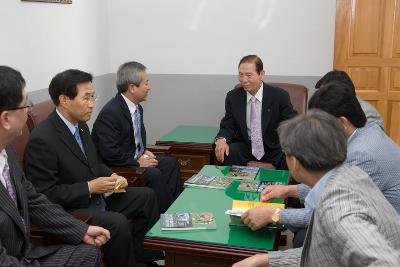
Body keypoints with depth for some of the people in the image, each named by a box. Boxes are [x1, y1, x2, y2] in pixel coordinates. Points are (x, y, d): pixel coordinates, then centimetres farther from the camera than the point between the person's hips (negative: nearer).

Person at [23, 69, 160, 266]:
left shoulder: (81, 125, 4)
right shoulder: (42, 140, -22)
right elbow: (45, 194, -22)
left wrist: (111, 176, -2)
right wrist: (90, 187, -22)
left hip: (97, 195, 9)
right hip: (69, 209, -9)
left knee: (146, 196, 7)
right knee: (118, 223, -30)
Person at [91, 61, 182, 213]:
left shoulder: (137, 108, 5)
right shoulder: (110, 112, -24)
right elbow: (109, 153, -27)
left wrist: (144, 152, 4)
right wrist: (138, 163, -19)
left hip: (135, 158, 10)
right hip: (116, 167, -9)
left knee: (171, 163, 3)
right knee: (154, 175, -25)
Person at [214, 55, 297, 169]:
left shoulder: (280, 96, -7)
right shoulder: (233, 97, 1)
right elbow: (227, 126, 4)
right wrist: (221, 139, -20)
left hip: (274, 149, -2)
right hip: (245, 148, 2)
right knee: (224, 153, -26)